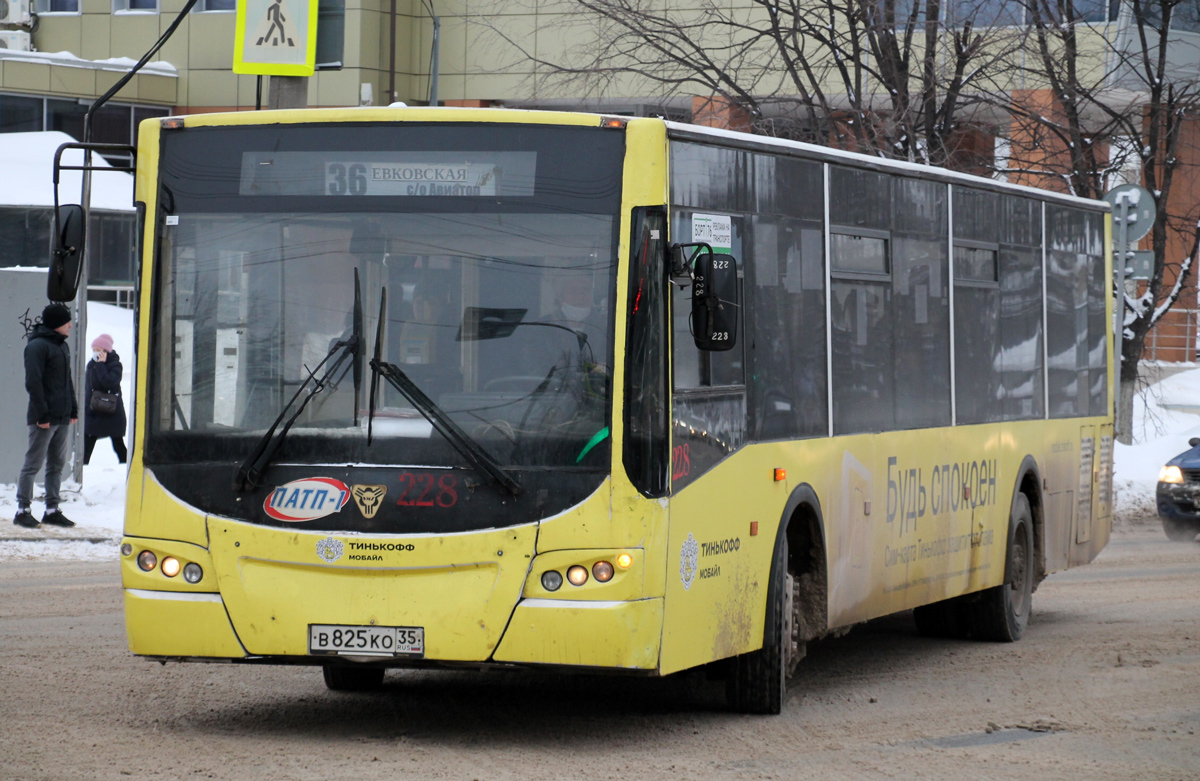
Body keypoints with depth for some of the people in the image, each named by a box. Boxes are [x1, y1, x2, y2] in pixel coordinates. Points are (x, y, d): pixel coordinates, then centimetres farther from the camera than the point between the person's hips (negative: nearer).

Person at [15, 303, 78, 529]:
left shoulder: (62, 345, 16)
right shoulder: (37, 346, -11)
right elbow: (33, 383, -16)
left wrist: (73, 409, 15)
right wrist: (41, 414, -19)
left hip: (62, 417, 9)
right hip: (44, 418, -9)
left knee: (57, 465, 11)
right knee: (33, 464, -4)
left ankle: (52, 510, 17)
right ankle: (23, 510, 0)